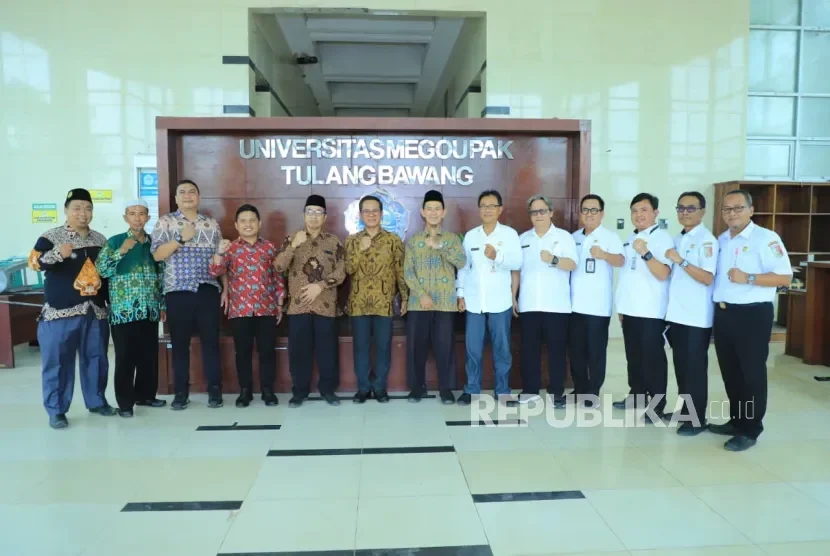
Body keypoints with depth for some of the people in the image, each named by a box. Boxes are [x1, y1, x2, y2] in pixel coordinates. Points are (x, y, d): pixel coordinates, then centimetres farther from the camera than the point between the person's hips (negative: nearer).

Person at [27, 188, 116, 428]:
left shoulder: (100, 240, 11)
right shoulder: (51, 237, -3)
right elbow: (35, 262, -15)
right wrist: (57, 253, -33)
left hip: (95, 310, 5)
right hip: (61, 310, -4)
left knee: (96, 358, 12)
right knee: (58, 362, 0)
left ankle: (96, 401, 26)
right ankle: (56, 410, 10)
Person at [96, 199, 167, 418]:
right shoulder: (115, 241, -1)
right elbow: (101, 270, -10)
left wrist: (162, 304, 13)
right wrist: (122, 251, -18)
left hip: (149, 310, 4)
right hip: (124, 310, -4)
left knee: (149, 355, 10)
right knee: (125, 358, 0)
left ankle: (145, 394, 25)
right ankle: (125, 401, 10)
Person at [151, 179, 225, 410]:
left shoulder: (212, 224, 12)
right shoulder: (165, 222, 5)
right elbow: (157, 254, -6)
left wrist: (226, 288, 6)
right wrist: (181, 238, -15)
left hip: (208, 290, 1)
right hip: (178, 291, -1)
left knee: (211, 340, 3)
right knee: (180, 342, 4)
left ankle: (214, 389, 12)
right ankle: (181, 392, 15)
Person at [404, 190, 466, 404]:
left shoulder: (452, 238, 8)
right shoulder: (413, 240, 7)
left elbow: (462, 262, -9)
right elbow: (408, 272, 0)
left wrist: (439, 246, -18)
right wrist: (422, 295, -11)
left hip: (446, 302, 0)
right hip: (419, 302, 1)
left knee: (445, 345, 1)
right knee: (416, 345, 3)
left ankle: (446, 387, 14)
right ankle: (417, 386, 18)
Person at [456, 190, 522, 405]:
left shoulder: (509, 233, 1)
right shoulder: (470, 235, 9)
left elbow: (518, 262, -8)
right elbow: (463, 267, 10)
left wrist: (497, 256, -23)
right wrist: (460, 293, 6)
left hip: (500, 302, -2)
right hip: (474, 301, 2)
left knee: (502, 349, 6)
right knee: (473, 349, 5)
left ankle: (503, 391, 18)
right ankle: (472, 390, 17)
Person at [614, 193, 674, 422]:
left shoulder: (662, 238, -8)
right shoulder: (630, 239, 14)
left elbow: (663, 274, -18)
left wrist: (645, 253, -31)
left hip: (651, 311, -7)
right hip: (630, 309, 7)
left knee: (653, 359, -1)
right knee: (634, 357, 15)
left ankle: (657, 406, 7)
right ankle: (636, 397, 27)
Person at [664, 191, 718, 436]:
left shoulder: (707, 240, -9)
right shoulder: (676, 239, 14)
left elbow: (707, 278, -18)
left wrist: (681, 261, -24)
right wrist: (668, 309, 13)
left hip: (697, 317, -7)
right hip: (676, 314, 7)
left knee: (695, 368, 0)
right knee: (681, 366, 14)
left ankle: (696, 419, 9)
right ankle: (684, 411, 25)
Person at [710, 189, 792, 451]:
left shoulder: (766, 238, -8)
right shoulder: (721, 240, 13)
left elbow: (785, 277, -15)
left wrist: (748, 278, -23)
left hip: (752, 315, -7)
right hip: (723, 313, 7)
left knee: (752, 373, 1)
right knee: (730, 372, 14)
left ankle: (750, 430, 11)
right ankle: (736, 421, 28)